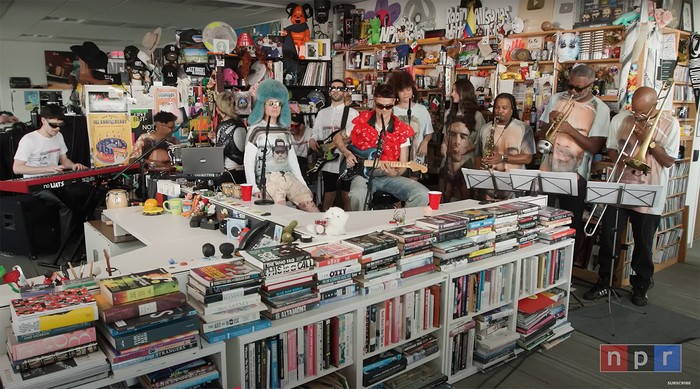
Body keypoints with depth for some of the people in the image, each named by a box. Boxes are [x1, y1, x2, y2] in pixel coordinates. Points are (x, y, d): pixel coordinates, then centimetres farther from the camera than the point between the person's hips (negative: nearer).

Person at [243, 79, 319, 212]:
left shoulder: (284, 130, 20)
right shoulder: (256, 130, 4)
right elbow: (248, 161, -2)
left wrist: (303, 185, 14)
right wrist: (254, 188, -13)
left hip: (289, 177, 5)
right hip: (268, 179, -5)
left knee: (310, 205, -13)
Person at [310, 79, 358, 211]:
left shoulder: (352, 113, 1)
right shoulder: (322, 113, 15)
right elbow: (315, 133, 17)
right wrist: (312, 140, -4)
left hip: (346, 162, -4)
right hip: (327, 162, 4)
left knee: (347, 197, 1)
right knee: (328, 198, 10)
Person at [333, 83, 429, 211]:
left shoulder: (402, 129, 2)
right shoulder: (362, 121, 2)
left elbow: (402, 165, 5)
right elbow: (337, 137, 17)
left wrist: (395, 173, -18)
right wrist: (347, 154, -1)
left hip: (390, 176, 2)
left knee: (423, 195, -23)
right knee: (357, 195, -39)